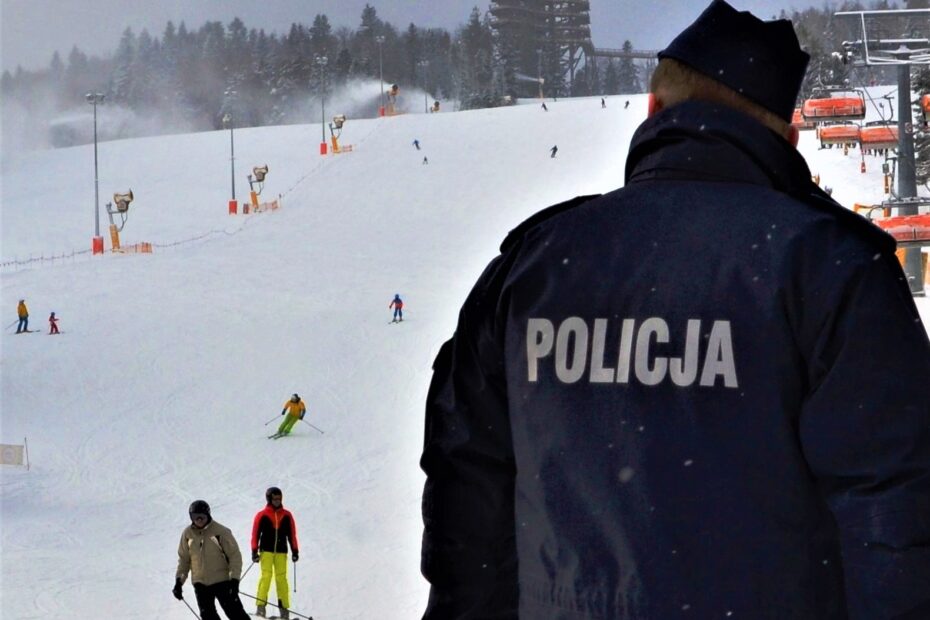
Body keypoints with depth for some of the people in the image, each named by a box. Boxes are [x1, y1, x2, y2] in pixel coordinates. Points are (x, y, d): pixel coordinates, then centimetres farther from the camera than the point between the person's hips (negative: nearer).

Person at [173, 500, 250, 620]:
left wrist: (234, 579, -17)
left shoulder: (220, 531, -11)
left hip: (222, 581, -4)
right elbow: (184, 559, 12)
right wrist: (179, 581, 6)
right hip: (200, 583, 4)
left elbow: (235, 556, -9)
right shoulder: (188, 534, 1)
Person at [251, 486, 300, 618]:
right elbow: (255, 534, 1)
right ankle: (261, 606, -14)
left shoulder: (286, 515, 8)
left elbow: (292, 534, 11)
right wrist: (254, 552, -5)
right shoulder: (262, 515, 1)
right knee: (266, 576, -13)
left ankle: (284, 608, 0)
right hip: (266, 550, -2)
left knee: (281, 578, -2)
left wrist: (295, 551, 7)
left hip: (281, 552, 2)